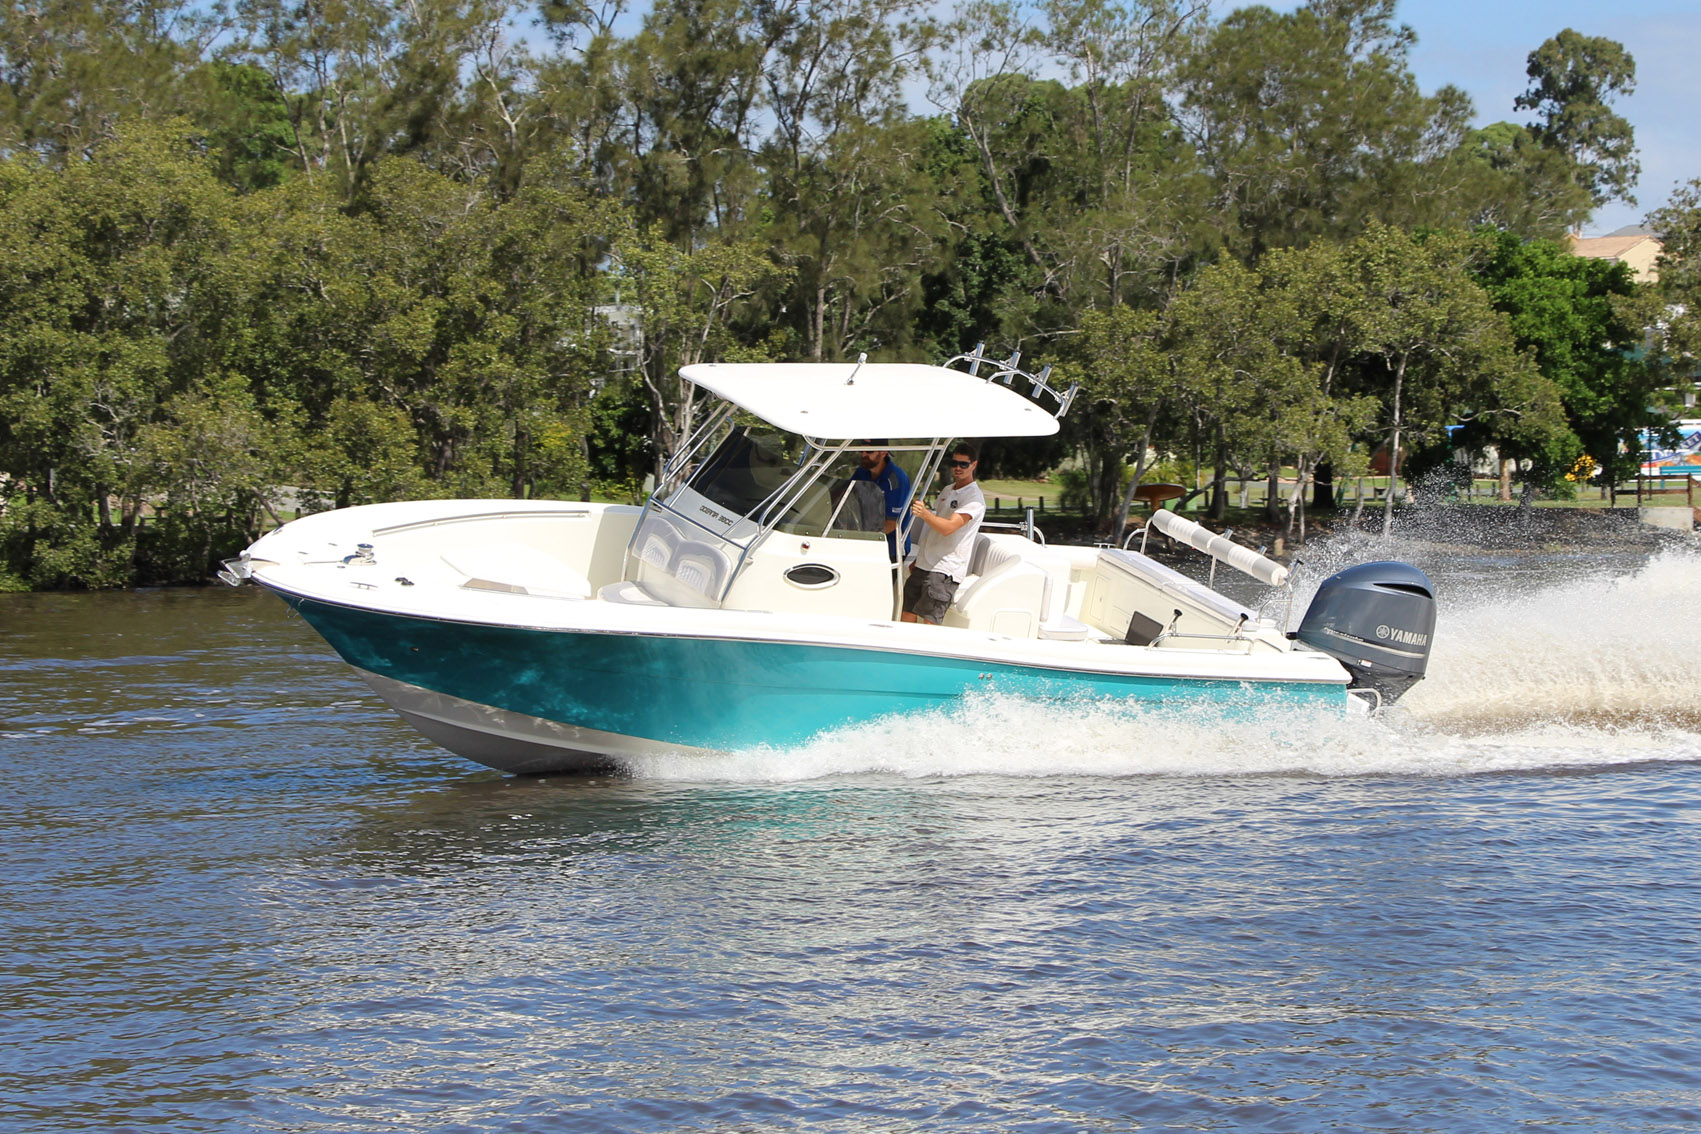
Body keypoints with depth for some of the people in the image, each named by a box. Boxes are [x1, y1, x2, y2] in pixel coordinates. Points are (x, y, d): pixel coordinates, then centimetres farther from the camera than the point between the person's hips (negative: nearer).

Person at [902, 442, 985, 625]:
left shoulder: (974, 498, -9)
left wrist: (924, 513, -39)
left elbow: (948, 527, -23)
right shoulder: (946, 492, 19)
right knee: (907, 614, 4)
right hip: (923, 566, 8)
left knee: (929, 620, -18)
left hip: (945, 569, -8)